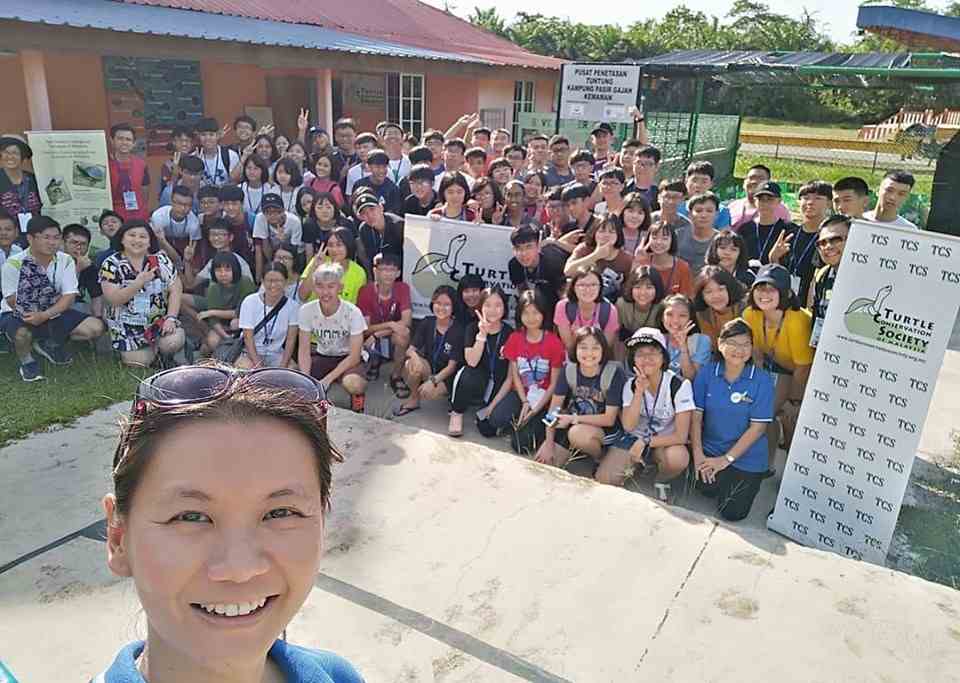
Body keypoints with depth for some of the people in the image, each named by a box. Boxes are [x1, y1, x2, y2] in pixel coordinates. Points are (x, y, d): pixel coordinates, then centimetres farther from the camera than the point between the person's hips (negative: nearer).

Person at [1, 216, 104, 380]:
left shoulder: (66, 260, -9)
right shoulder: (14, 263, -17)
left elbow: (69, 297, -13)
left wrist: (45, 315, -29)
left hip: (52, 313, 4)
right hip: (19, 314, -4)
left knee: (95, 327, -12)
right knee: (22, 334, -39)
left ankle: (48, 345, 11)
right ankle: (26, 359, 0)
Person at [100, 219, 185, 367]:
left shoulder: (161, 259, -2)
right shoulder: (111, 264, -6)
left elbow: (175, 290, -2)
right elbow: (113, 299, -16)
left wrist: (171, 317, -15)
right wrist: (139, 282, -28)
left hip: (160, 320, 0)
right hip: (128, 327, 0)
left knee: (173, 342, -26)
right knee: (139, 363, -9)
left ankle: (165, 355, 12)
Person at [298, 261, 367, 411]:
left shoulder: (353, 312, -21)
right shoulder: (306, 310, -12)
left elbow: (354, 356, -18)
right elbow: (304, 350, -8)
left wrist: (327, 379, -26)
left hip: (348, 359, -3)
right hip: (322, 356, 3)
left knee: (353, 384, -38)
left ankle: (357, 399, 0)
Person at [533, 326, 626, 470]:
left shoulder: (614, 372, -22)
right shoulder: (569, 368, -10)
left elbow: (609, 419, -19)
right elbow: (555, 406, -6)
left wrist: (573, 419, -22)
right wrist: (548, 443, -11)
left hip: (605, 429, -4)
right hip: (572, 425, 4)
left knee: (578, 433, -36)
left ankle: (602, 459, -5)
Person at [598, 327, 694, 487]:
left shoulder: (679, 385, -17)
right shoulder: (631, 385, -5)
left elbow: (681, 436, -19)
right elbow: (628, 426, -16)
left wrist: (644, 443, -19)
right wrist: (639, 392, -25)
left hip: (665, 443, -2)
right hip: (635, 439, 2)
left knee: (678, 457, -37)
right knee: (603, 479, -17)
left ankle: (661, 485, -2)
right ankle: (637, 464, 14)